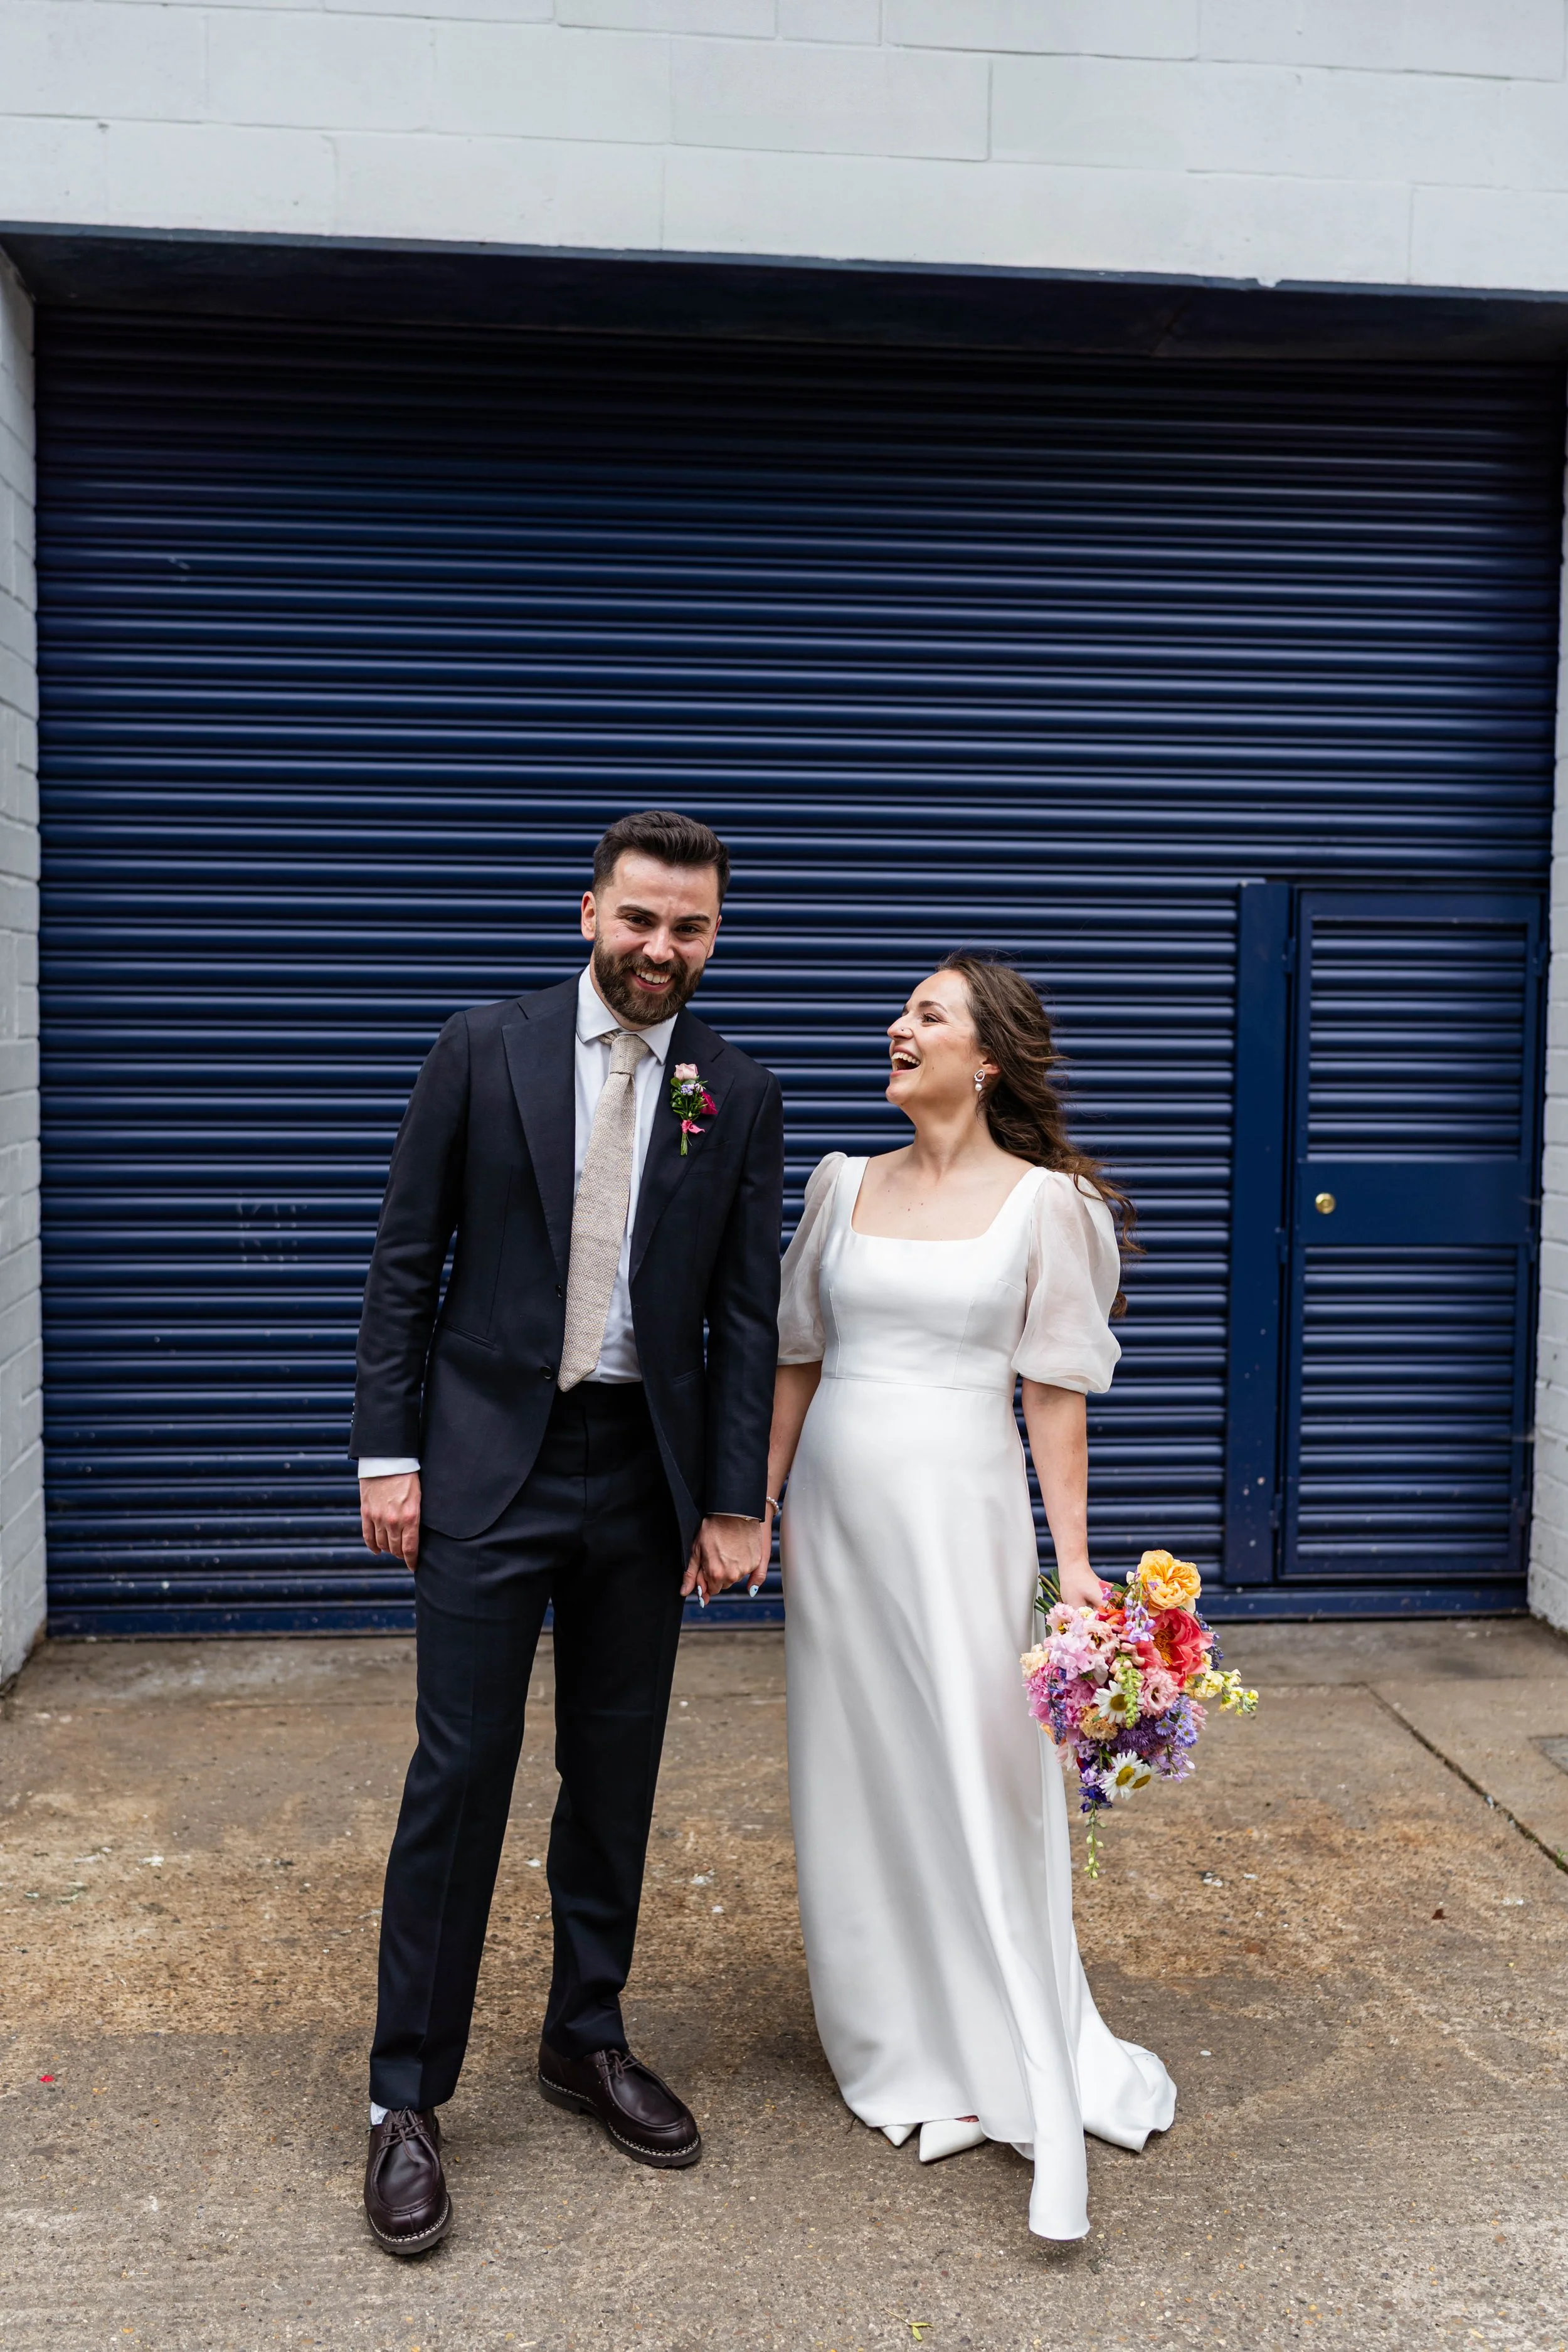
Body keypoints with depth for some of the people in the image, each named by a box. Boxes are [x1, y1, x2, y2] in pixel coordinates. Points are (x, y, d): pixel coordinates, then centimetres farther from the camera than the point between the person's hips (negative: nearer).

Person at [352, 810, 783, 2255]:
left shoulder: (739, 1099, 3)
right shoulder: (482, 1051, -1)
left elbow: (748, 1313, 3)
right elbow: (407, 1260, -1)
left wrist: (735, 1501, -1)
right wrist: (390, 1451, -5)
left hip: (646, 1474, 2)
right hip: (489, 1462, -2)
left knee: (617, 1775, 13)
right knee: (460, 1774, 1)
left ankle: (588, 2042, 32)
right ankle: (409, 2095, 16)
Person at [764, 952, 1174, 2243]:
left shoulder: (1046, 1202, -4)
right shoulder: (845, 1183, 7)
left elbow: (1056, 1392, -3)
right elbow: (797, 1360, 11)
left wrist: (1073, 1557, -4)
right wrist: (755, 1505, 8)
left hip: (960, 1509, -4)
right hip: (836, 1510, 4)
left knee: (978, 1773, -1)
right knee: (857, 1780, 11)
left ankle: (1021, 2065, 17)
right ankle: (913, 2055, 29)